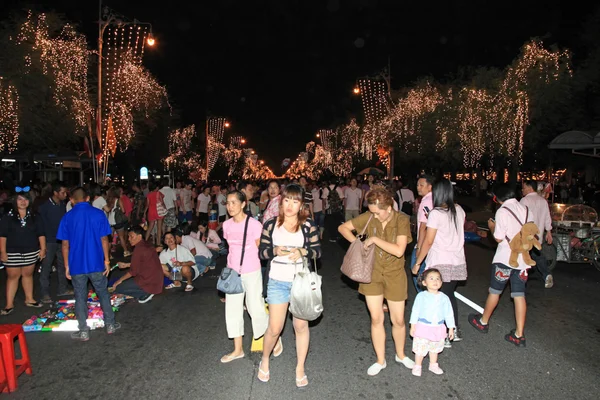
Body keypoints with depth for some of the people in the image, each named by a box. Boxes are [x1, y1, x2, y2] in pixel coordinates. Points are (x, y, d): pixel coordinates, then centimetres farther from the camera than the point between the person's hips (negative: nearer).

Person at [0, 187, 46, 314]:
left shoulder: (35, 217, 3)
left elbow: (41, 234, 4)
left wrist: (43, 248, 0)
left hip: (31, 252, 2)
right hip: (12, 253, -2)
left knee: (28, 275, 13)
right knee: (12, 276, 3)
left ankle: (29, 299, 25)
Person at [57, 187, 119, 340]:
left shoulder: (67, 217, -2)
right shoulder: (99, 214, -4)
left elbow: (65, 244, -1)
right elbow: (104, 239, -5)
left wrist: (67, 266, 7)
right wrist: (106, 260, 2)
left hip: (76, 264, 0)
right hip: (96, 263, 0)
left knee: (80, 297, 10)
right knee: (103, 293, 14)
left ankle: (83, 332, 17)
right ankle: (110, 325, 22)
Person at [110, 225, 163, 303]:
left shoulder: (139, 249, -19)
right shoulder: (146, 245, 8)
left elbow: (133, 271, -14)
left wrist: (120, 280, 0)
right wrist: (126, 265, 24)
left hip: (149, 283, -10)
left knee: (118, 288, 0)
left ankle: (145, 293, -4)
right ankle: (146, 292, 10)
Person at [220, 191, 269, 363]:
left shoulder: (254, 224, -15)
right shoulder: (226, 225, 1)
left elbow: (260, 250, -5)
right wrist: (230, 267, 14)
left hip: (251, 272, -5)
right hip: (232, 272, 6)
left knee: (255, 308, 3)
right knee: (232, 309, 11)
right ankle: (237, 350, 27)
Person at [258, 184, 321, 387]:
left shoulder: (308, 225, -4)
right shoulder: (270, 224, -3)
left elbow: (317, 251, -2)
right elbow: (262, 251, -1)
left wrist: (302, 252, -22)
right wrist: (276, 251, -21)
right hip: (278, 282, 0)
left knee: (301, 325, 11)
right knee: (274, 328, 6)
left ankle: (300, 368, 33)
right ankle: (264, 360, 37)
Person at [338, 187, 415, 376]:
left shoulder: (402, 220, -17)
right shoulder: (368, 217, -11)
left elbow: (399, 250, -28)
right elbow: (343, 227, -1)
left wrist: (375, 239, -24)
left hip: (395, 275, -1)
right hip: (373, 273, 2)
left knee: (398, 320, 11)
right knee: (376, 318, 7)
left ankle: (400, 355, 38)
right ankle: (380, 360, 26)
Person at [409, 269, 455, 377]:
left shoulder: (444, 298, -1)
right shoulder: (421, 296, -9)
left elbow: (449, 313, 6)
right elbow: (415, 311, -5)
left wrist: (451, 328, 8)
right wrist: (413, 326, -5)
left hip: (438, 328, 3)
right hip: (423, 327, -3)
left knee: (435, 348, 20)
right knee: (420, 348, 5)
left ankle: (433, 365, 40)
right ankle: (417, 366, 23)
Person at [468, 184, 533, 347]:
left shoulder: (502, 211, -14)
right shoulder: (526, 210, 5)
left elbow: (498, 238, -14)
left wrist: (492, 227, 3)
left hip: (505, 258, -5)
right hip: (522, 259, 5)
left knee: (494, 291, 10)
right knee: (519, 295, 7)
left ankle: (483, 322, 28)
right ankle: (519, 335, 10)